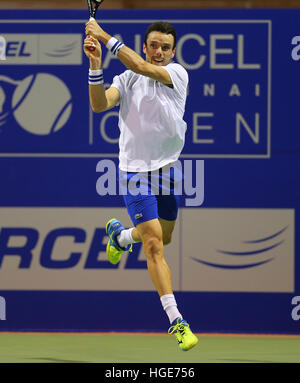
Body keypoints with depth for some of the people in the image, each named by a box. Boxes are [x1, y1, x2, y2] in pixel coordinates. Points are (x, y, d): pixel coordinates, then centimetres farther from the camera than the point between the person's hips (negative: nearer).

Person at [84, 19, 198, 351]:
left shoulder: (177, 74, -6)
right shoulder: (127, 80, -2)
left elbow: (143, 67, -22)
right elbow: (99, 104, -16)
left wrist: (105, 37, -24)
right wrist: (95, 64, -26)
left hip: (168, 168, 3)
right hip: (135, 170, -3)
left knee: (162, 237, 21)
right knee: (154, 243, -12)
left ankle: (120, 234, 54)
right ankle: (175, 321, -13)